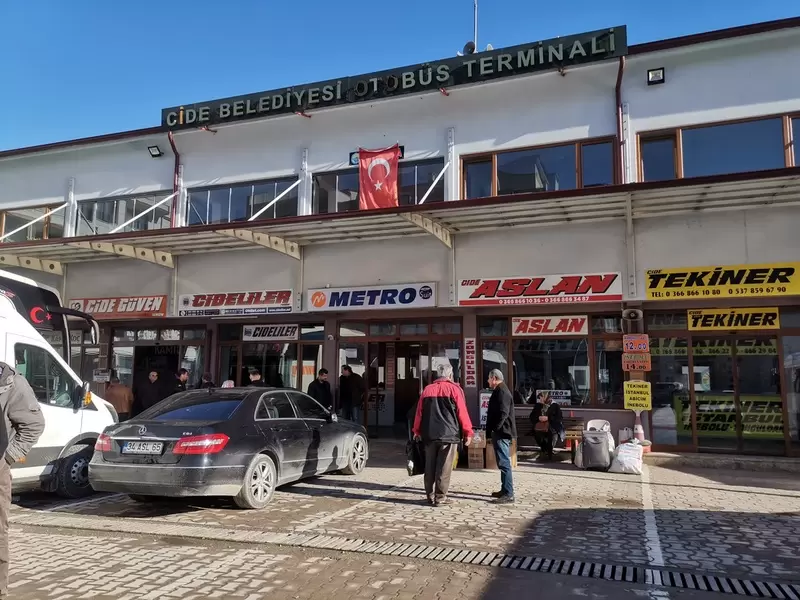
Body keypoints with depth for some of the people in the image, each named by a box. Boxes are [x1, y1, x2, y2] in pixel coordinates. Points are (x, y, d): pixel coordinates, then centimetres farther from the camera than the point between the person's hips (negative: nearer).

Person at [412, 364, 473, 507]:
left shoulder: (427, 389, 10)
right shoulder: (454, 389, -2)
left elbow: (419, 411, 12)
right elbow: (462, 412, -6)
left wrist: (417, 431, 20)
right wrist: (468, 432, 0)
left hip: (429, 434, 4)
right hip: (448, 434, -4)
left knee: (430, 467, 11)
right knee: (444, 468, -1)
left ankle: (430, 496, 15)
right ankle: (440, 497, 0)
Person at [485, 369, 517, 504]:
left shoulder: (502, 392, -15)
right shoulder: (499, 391, 18)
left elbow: (503, 414, -24)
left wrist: (493, 429, -20)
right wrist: (490, 431, 18)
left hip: (501, 433, -11)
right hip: (500, 433, 11)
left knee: (504, 463, -10)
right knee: (503, 463, 16)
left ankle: (508, 495, -9)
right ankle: (505, 490, 25)